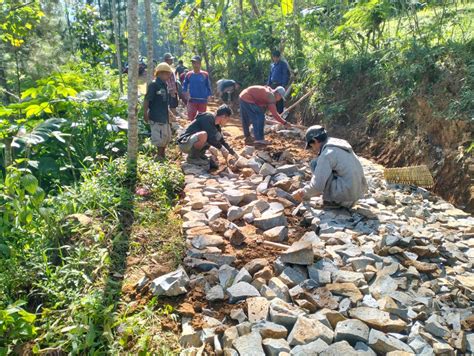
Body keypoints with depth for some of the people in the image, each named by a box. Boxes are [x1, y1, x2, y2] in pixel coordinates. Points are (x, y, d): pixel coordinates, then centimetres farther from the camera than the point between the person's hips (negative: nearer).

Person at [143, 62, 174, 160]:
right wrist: (145, 114, -19)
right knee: (159, 138, -6)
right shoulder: (153, 85, -13)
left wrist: (170, 114, 24)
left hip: (164, 116, 9)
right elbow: (147, 100, -16)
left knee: (167, 137, 15)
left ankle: (162, 156, 27)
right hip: (156, 117, -9)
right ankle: (160, 157, 6)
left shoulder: (164, 85, 13)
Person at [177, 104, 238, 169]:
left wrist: (234, 154, 17)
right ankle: (192, 157, -14)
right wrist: (221, 148, -16)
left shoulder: (216, 126, 9)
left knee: (218, 136, 4)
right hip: (184, 144, -9)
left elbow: (222, 141, 17)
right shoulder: (208, 118, -17)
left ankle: (200, 154, 3)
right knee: (203, 135, -36)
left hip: (192, 143, 9)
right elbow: (210, 138, -26)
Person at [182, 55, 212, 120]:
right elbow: (184, 85, 11)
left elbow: (208, 86, 6)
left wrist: (208, 97, 1)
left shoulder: (205, 74, -3)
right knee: (191, 117, -3)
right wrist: (186, 94, -4)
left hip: (202, 101, 0)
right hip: (192, 100, 0)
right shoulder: (189, 74, 0)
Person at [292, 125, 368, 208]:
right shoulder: (340, 147, 14)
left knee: (315, 164, -4)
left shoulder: (327, 154, -14)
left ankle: (331, 200, 1)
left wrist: (302, 193, 0)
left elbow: (317, 186, -17)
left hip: (346, 195, -9)